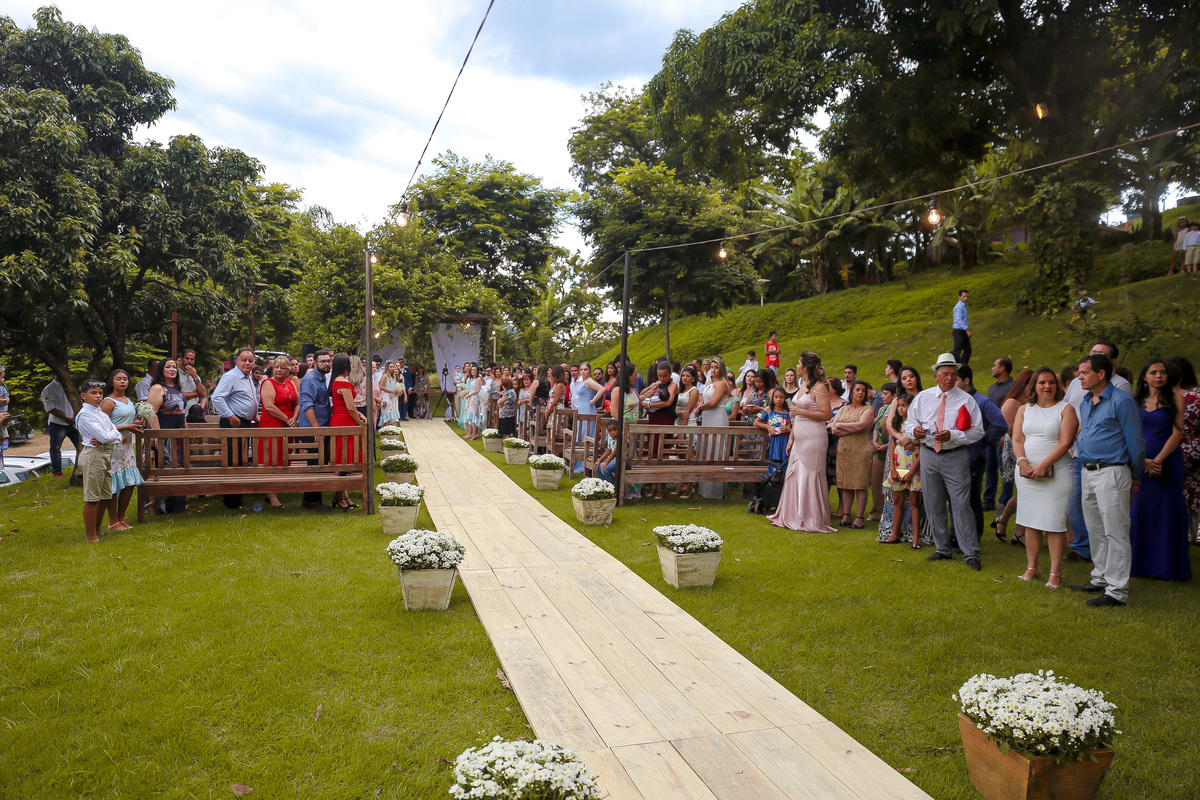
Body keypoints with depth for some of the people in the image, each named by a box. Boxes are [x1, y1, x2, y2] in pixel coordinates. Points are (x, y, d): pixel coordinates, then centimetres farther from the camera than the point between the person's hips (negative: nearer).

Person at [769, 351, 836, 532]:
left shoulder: (819, 387, -11)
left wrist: (801, 411, -17)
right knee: (794, 475, 10)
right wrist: (791, 437, 18)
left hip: (813, 438, -9)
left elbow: (826, 414, -17)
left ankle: (813, 520, 5)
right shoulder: (802, 385, 16)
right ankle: (794, 517, 19)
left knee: (810, 476, -4)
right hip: (799, 439, 9)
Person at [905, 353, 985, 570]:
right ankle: (942, 549, 23)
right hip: (929, 456, 4)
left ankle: (971, 554, 1)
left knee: (961, 505, -6)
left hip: (955, 457, -3)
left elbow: (977, 431, -6)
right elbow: (909, 423, 13)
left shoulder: (966, 400, -2)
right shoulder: (922, 398, 7)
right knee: (934, 505, 10)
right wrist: (914, 430, -10)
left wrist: (952, 435, -20)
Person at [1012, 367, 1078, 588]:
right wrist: (1023, 462, -12)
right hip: (1027, 473, 4)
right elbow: (1017, 440, 6)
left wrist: (1044, 465, -17)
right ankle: (1031, 567, 17)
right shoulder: (1024, 410, 13)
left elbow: (1065, 443, -9)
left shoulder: (1066, 409, 1)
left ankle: (1055, 572, 3)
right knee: (1030, 521, 7)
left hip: (1056, 474, -4)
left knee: (1055, 523, -4)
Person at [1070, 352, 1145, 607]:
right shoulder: (1086, 403, 14)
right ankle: (1100, 579, 26)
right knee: (1095, 532, 15)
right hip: (1087, 472, 8)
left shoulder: (1121, 401, -11)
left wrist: (1135, 477, -3)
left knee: (1115, 533, -5)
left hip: (1111, 473, -8)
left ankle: (1117, 591, -3)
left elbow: (1134, 441, -9)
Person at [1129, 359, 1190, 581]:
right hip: (1141, 462, 3)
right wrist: (1143, 460, -8)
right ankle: (1142, 564, 14)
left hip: (1167, 461, -3)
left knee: (1167, 511, -1)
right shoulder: (1136, 401, 9)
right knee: (1141, 510, 4)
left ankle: (1167, 567, 8)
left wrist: (1158, 460, -12)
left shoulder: (1174, 399, 1)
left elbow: (1177, 433, -5)